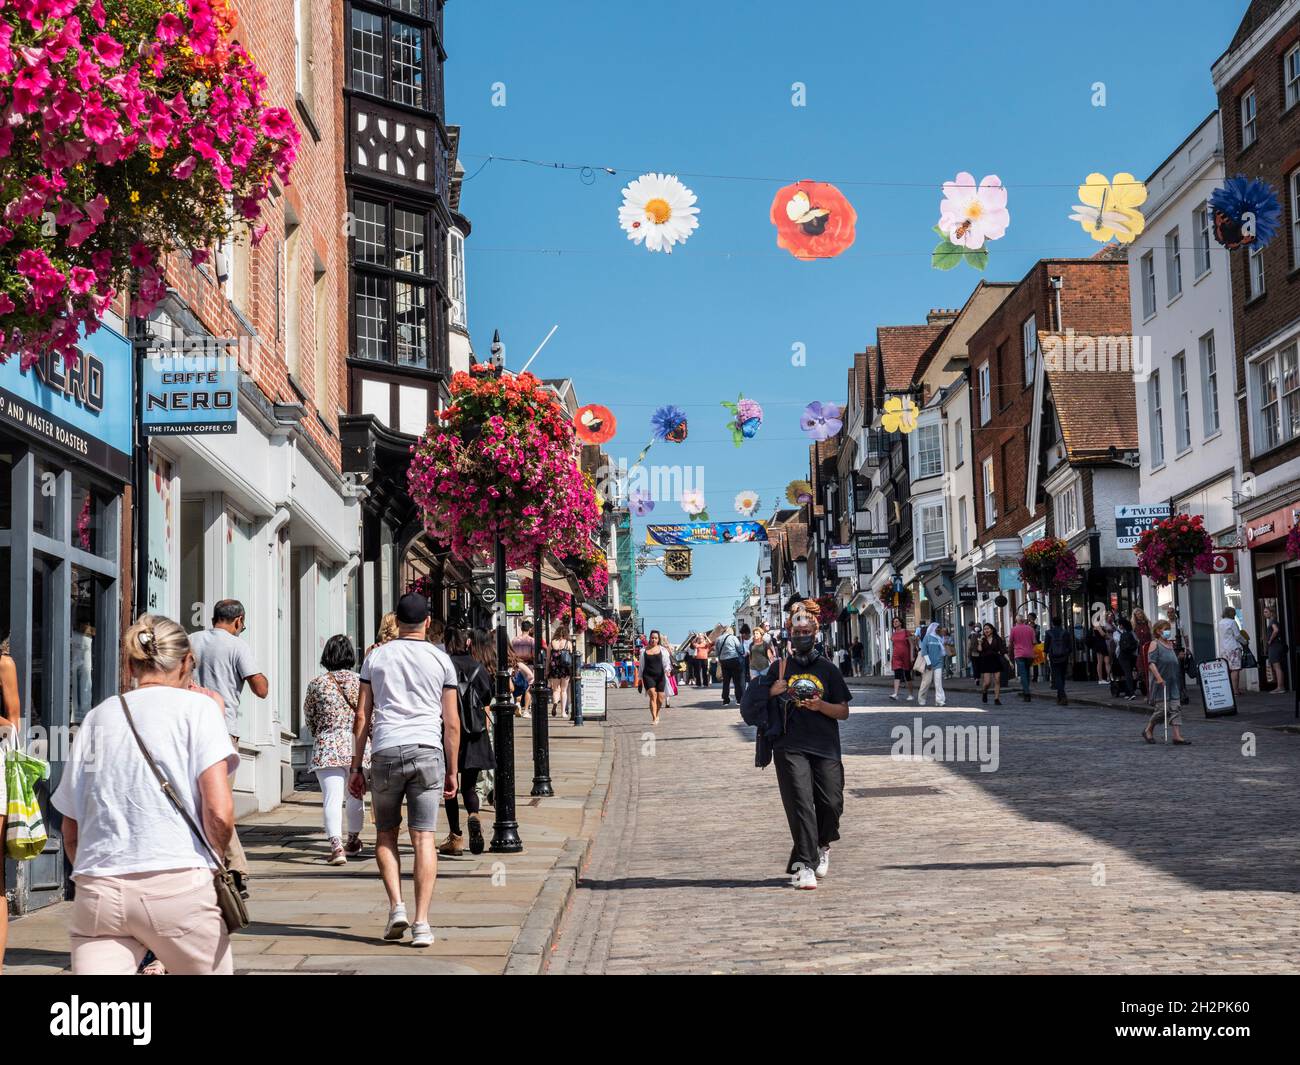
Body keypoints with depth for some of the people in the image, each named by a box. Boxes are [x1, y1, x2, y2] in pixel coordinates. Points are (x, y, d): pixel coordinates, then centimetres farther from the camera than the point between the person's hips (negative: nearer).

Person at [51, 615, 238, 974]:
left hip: (97, 891, 3)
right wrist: (212, 861, 9)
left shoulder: (96, 718, 15)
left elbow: (71, 833, 15)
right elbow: (219, 812, -8)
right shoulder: (195, 706, 3)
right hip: (178, 885, -3)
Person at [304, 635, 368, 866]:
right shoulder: (360, 682, 3)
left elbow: (309, 717, 11)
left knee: (332, 798, -8)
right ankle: (353, 841, 38)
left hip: (327, 747, -3)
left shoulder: (317, 684, 0)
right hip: (357, 747, 3)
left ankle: (336, 845, -25)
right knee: (354, 796, 20)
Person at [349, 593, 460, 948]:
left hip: (386, 750, 0)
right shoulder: (441, 660, 7)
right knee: (423, 838, -1)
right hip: (427, 750, 0)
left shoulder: (376, 657, 8)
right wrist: (452, 771, 13)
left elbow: (362, 715, 7)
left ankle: (396, 906, 1)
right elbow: (451, 722, 6)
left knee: (385, 834, 15)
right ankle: (421, 922, -5)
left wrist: (356, 766, 12)